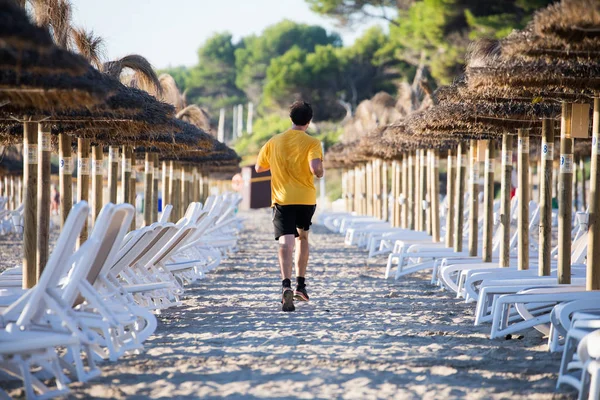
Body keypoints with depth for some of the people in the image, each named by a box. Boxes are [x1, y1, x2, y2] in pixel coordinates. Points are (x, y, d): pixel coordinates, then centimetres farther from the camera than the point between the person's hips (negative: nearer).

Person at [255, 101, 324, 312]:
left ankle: (286, 285, -34)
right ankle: (300, 285, 22)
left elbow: (259, 167, 15)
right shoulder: (312, 143, -5)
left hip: (282, 199, 0)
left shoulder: (274, 142, 5)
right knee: (302, 237, 23)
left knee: (286, 242, -12)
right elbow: (316, 169, -20)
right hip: (306, 199, 0)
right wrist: (320, 171, 4)